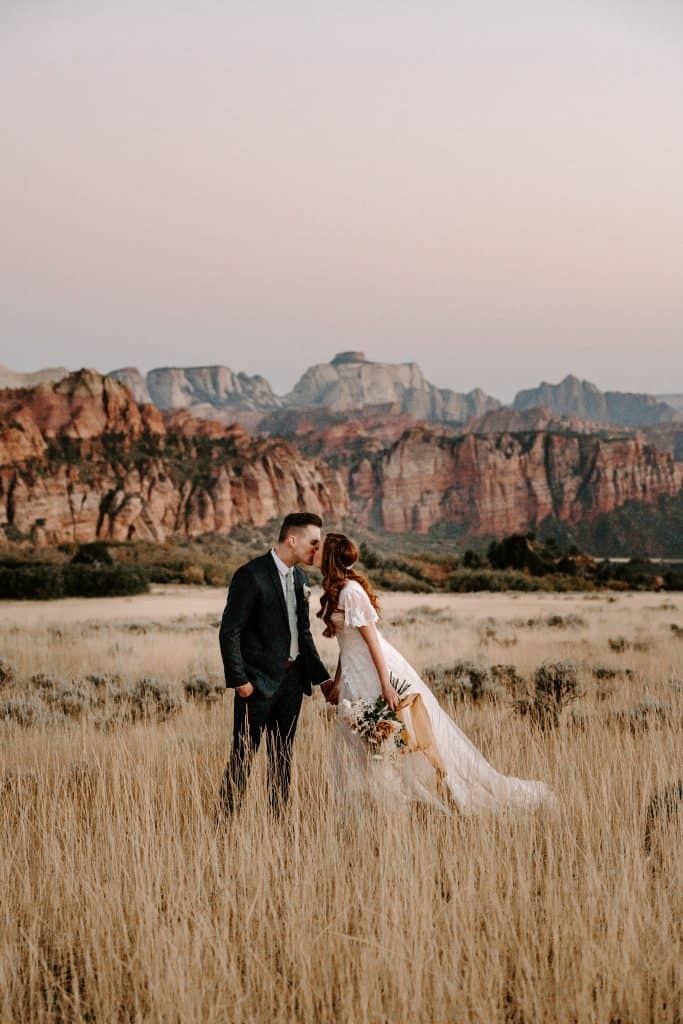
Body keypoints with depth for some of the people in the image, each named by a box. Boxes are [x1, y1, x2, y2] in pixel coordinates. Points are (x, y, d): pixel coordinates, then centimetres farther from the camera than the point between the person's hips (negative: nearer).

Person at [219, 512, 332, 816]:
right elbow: (230, 631, -15)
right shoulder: (251, 575, -14)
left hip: (291, 679, 8)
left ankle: (277, 817, 18)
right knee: (243, 755, -4)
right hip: (257, 682, -7)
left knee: (282, 755, 11)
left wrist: (322, 677, 15)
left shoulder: (300, 578, 11)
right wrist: (239, 680, -18)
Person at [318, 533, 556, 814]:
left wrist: (385, 684, -24)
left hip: (374, 671, -10)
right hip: (356, 677, 10)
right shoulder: (336, 591, 11)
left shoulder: (350, 591, -18)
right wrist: (336, 682, 21)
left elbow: (371, 639, -21)